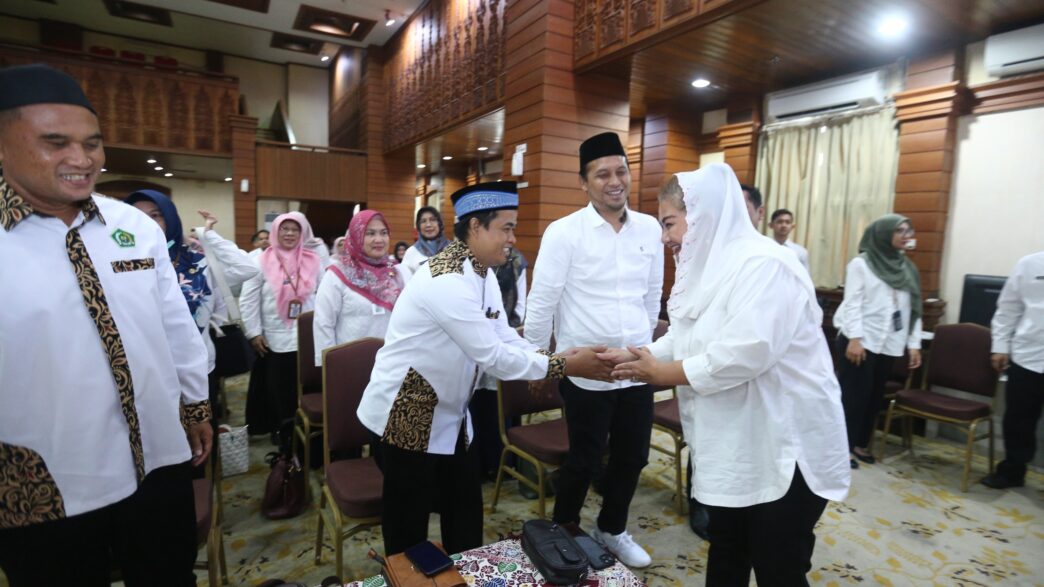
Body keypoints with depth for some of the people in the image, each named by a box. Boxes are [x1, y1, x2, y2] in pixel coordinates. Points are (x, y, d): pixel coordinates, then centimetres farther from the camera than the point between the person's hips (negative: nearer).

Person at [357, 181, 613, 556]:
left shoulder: (483, 273, 2)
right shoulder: (448, 280, -28)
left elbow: (505, 340, 2)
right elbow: (492, 356, -28)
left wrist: (554, 358, -13)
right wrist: (563, 366, -21)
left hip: (448, 414, 9)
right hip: (408, 414, -9)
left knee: (466, 511, 20)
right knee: (409, 527, 10)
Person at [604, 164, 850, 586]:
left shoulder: (761, 265, -22)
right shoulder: (708, 266, 8)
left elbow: (743, 355, -33)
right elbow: (682, 339, 9)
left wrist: (660, 373, -22)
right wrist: (633, 358, -5)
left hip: (785, 449, -9)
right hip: (732, 446, 9)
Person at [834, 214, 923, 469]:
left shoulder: (907, 268, 12)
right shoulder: (861, 263, -5)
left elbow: (912, 308, 10)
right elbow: (852, 303, -10)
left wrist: (914, 344, 6)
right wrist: (854, 338, -18)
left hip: (888, 344, 6)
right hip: (861, 341, -6)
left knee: (875, 396, 11)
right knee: (854, 395, -1)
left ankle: (860, 443, 24)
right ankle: (842, 446, 9)